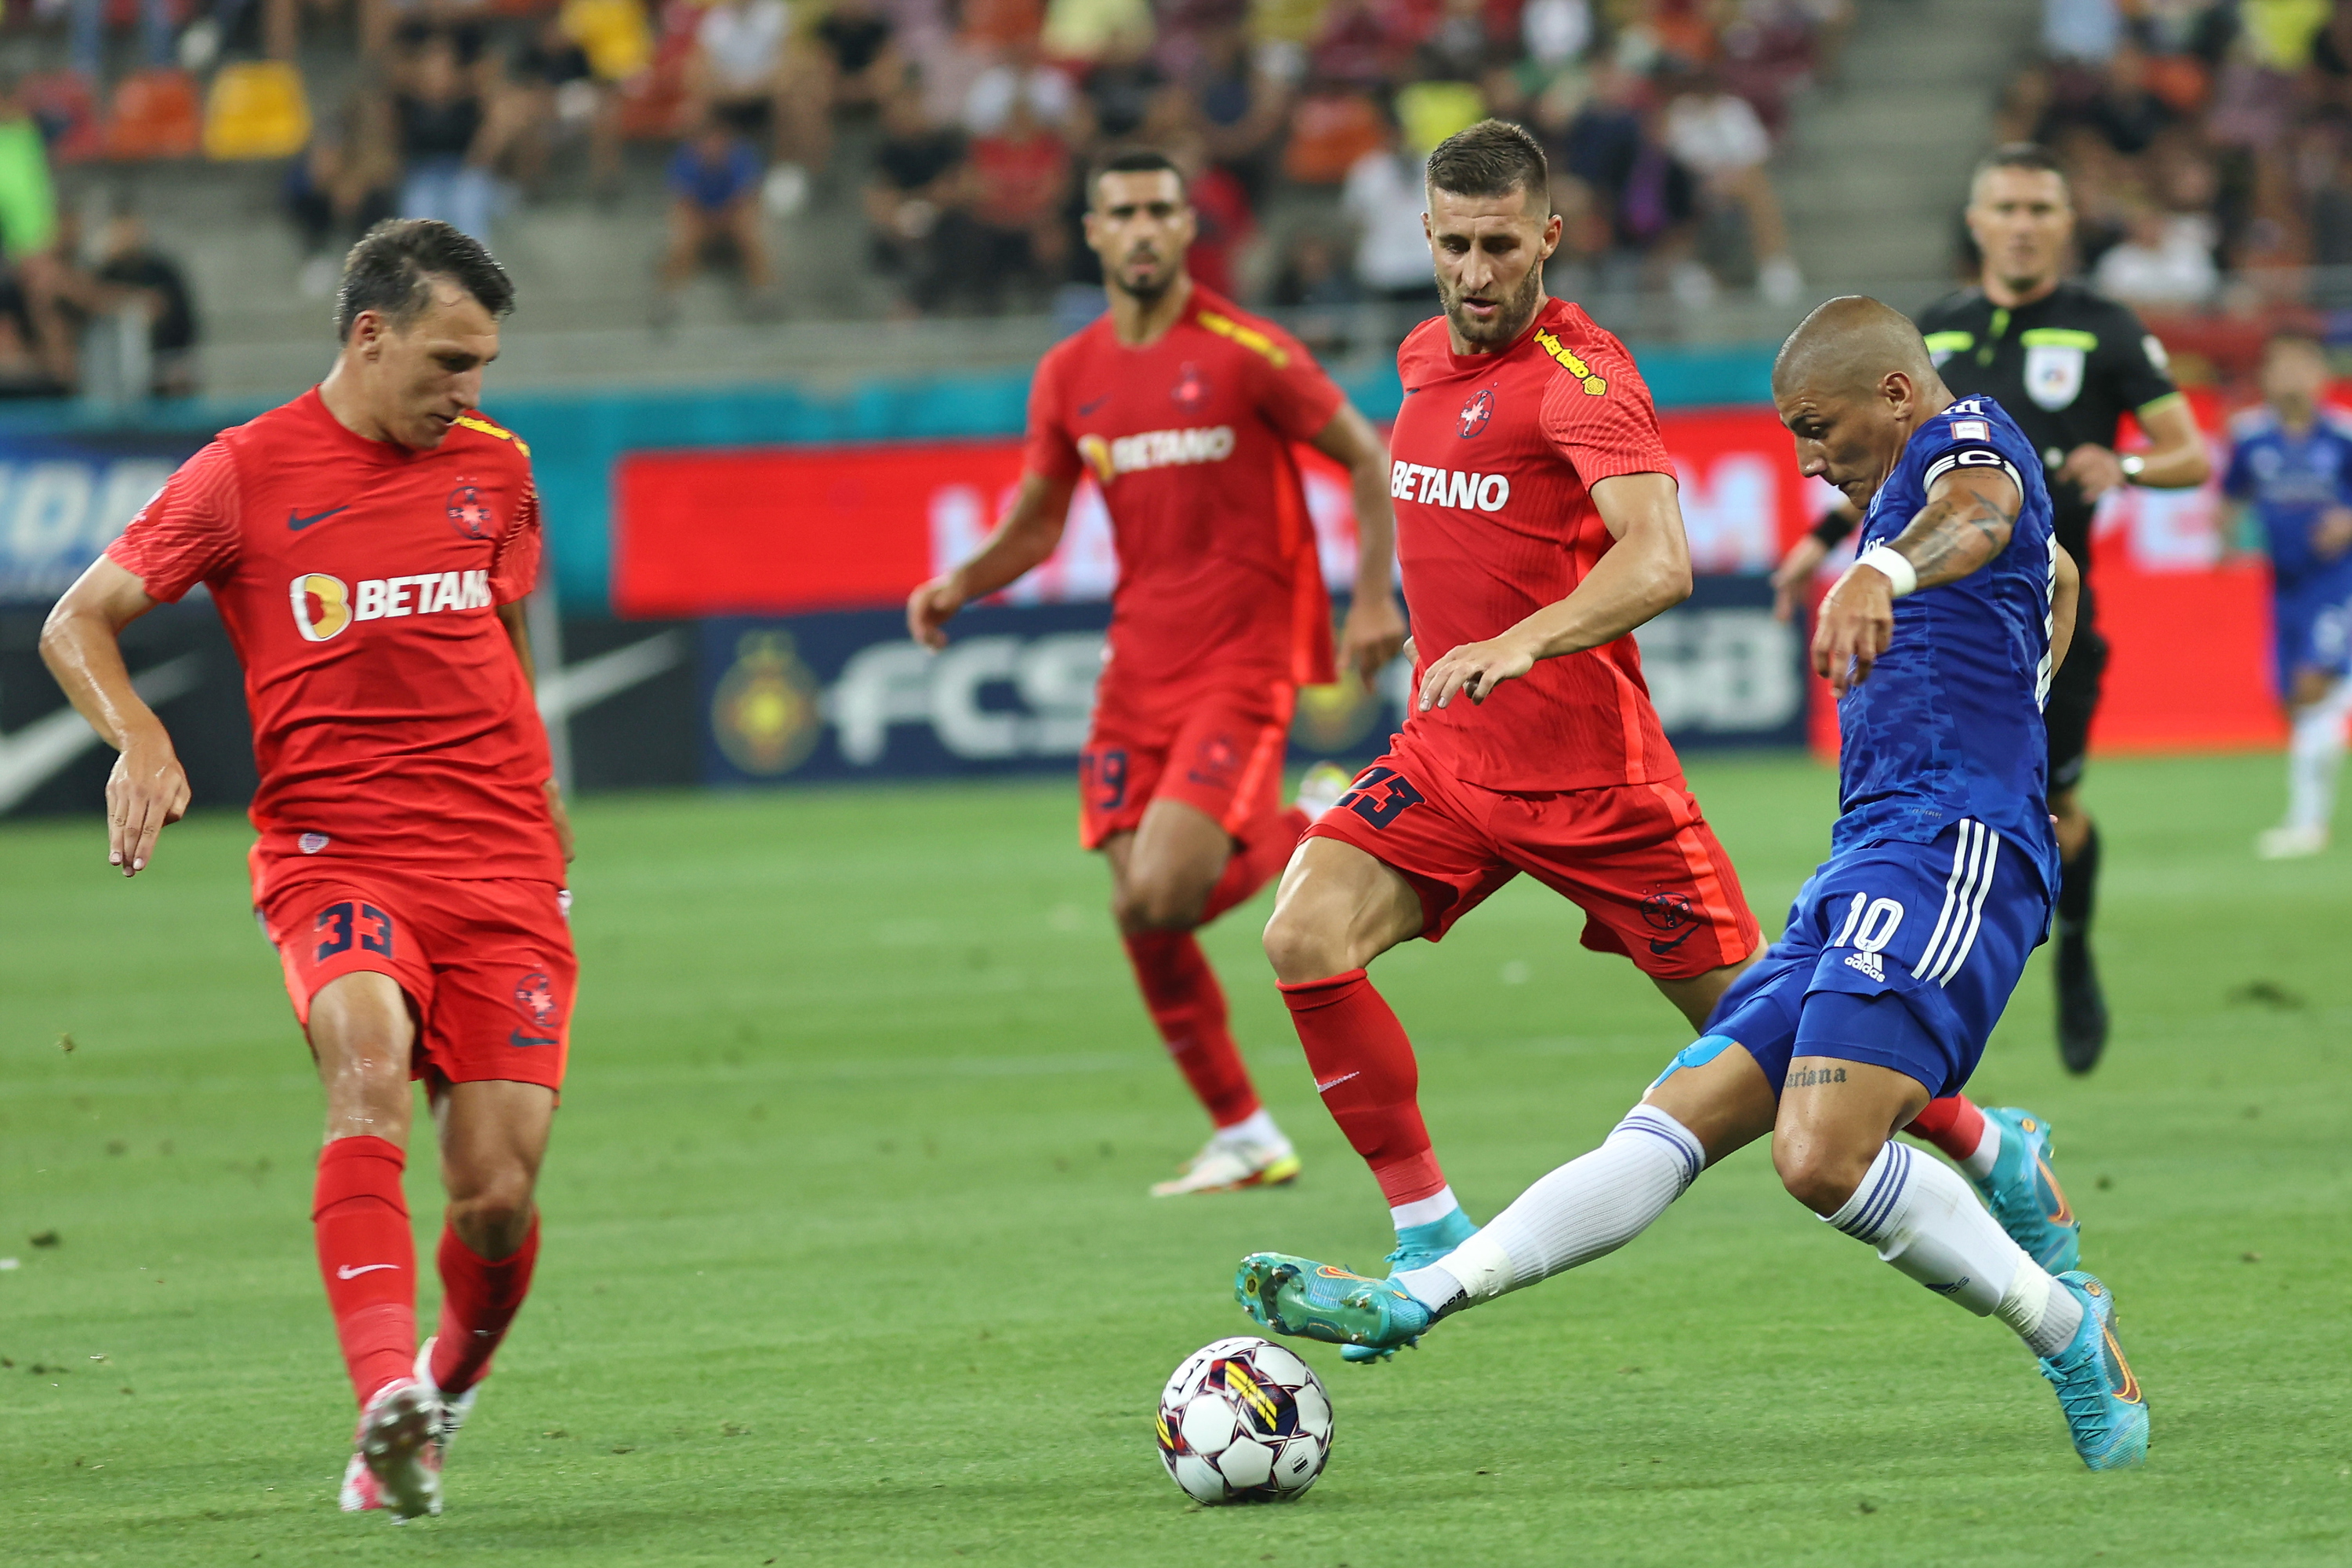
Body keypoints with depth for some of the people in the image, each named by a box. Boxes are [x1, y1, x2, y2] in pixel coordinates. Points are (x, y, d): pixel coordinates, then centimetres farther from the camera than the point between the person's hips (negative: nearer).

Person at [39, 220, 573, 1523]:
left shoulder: (493, 468, 11)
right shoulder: (248, 472, -1)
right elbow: (77, 623, 3)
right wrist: (138, 737, -15)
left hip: (499, 869, 3)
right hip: (332, 859, -3)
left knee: (498, 1195, -7)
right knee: (369, 1057, -33)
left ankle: (448, 1386, 26)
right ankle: (383, 1402, -45)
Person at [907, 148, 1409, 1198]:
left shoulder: (1245, 353, -8)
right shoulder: (1070, 376, 7)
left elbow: (1370, 462, -1)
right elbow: (1035, 526, 16)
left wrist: (1373, 597, -11)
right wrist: (962, 583, -3)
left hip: (1242, 659, -5)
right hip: (1139, 666, 5)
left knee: (1163, 897, -20)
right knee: (1139, 916, 0)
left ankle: (1306, 838, 12)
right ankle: (1244, 1139, 16)